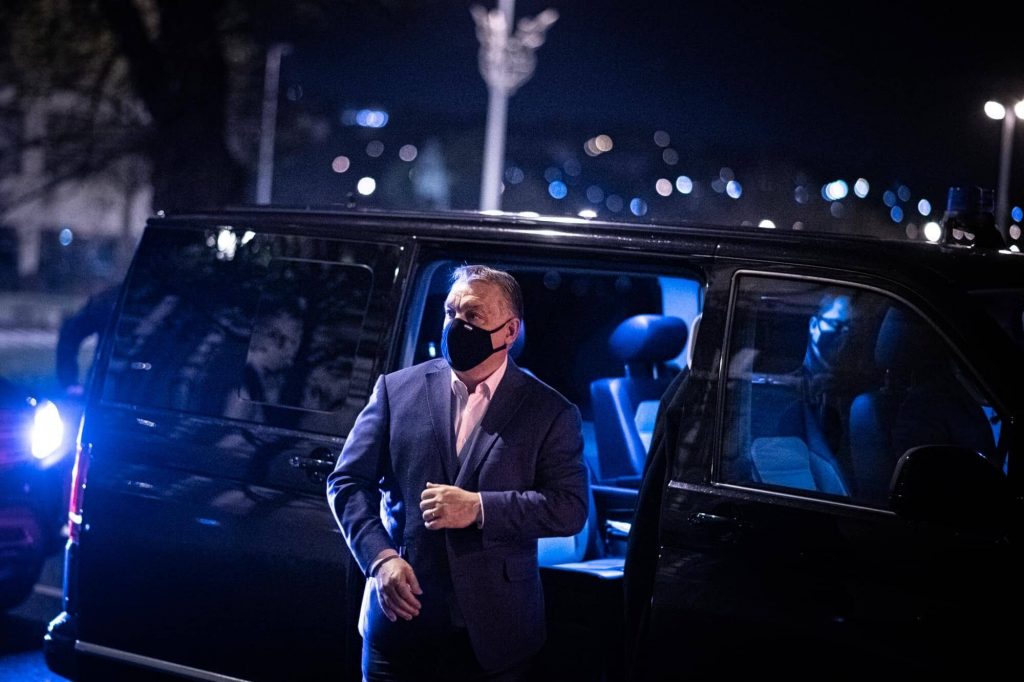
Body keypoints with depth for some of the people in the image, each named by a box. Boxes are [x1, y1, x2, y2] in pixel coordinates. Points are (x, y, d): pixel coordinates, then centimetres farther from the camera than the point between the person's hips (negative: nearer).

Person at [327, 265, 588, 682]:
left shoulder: (549, 412, 0)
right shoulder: (397, 390, 5)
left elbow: (570, 507, -8)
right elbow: (349, 481, 4)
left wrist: (480, 508, -19)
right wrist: (380, 557, -11)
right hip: (401, 619, 1)